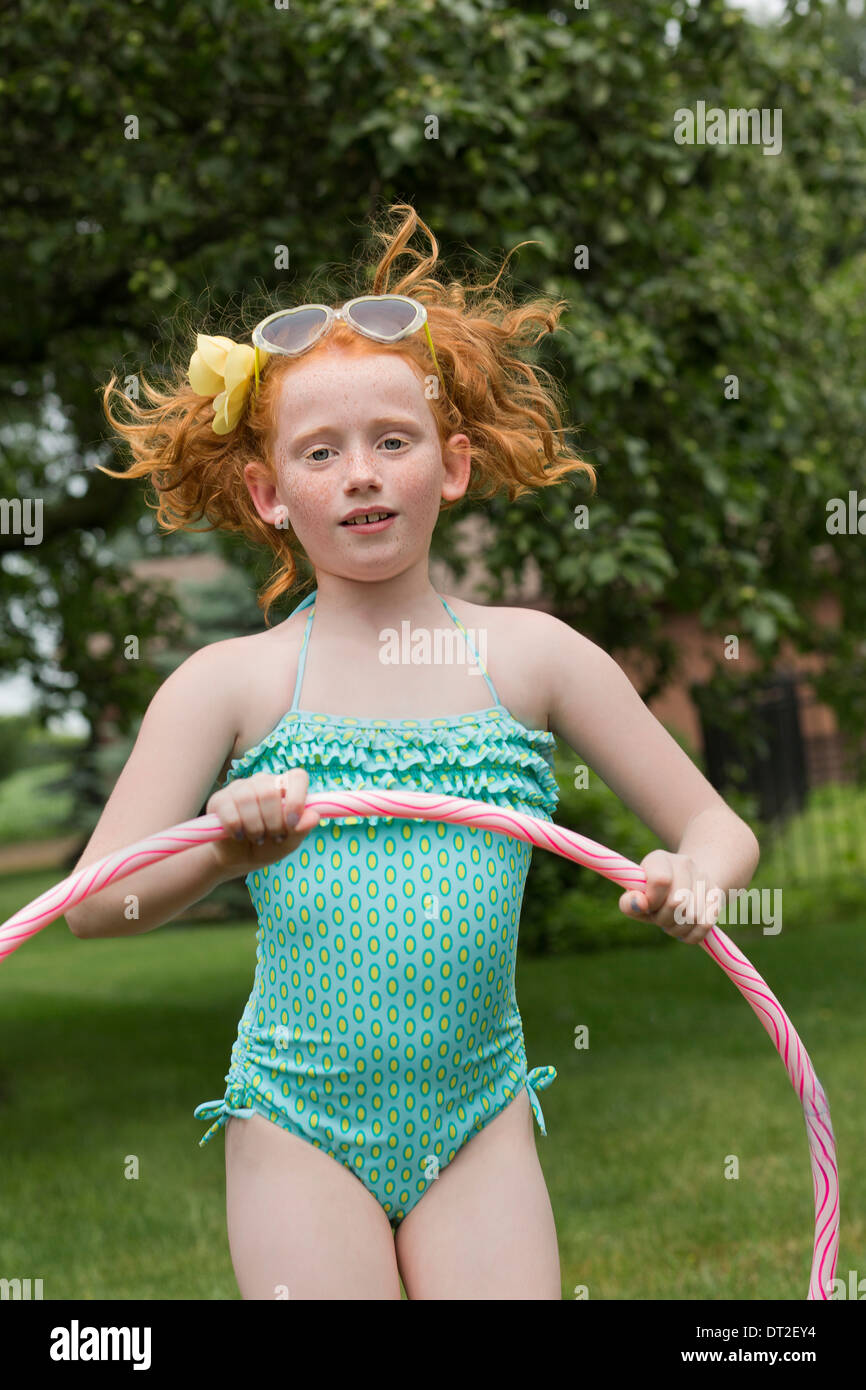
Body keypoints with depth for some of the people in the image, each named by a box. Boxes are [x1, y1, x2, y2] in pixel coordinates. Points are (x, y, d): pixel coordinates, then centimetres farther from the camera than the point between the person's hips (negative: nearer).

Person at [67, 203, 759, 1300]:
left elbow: (717, 829, 4)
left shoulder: (529, 655, 1)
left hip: (479, 1124, 2)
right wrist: (224, 852, -28)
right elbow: (95, 903, -10)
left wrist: (692, 884, -18)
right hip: (298, 1123, -1)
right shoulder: (231, 683, -3)